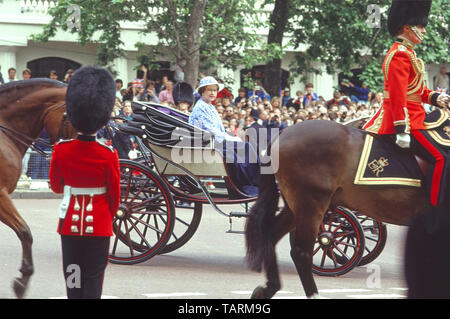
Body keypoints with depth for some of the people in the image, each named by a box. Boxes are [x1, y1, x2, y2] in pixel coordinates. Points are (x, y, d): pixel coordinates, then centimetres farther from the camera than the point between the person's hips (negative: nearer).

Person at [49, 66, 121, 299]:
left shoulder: (61, 150, -9)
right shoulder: (108, 155, -14)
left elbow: (56, 186, 4)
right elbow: (114, 192, -4)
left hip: (70, 222, 2)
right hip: (99, 224, -2)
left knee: (73, 272, 12)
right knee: (94, 275, 4)